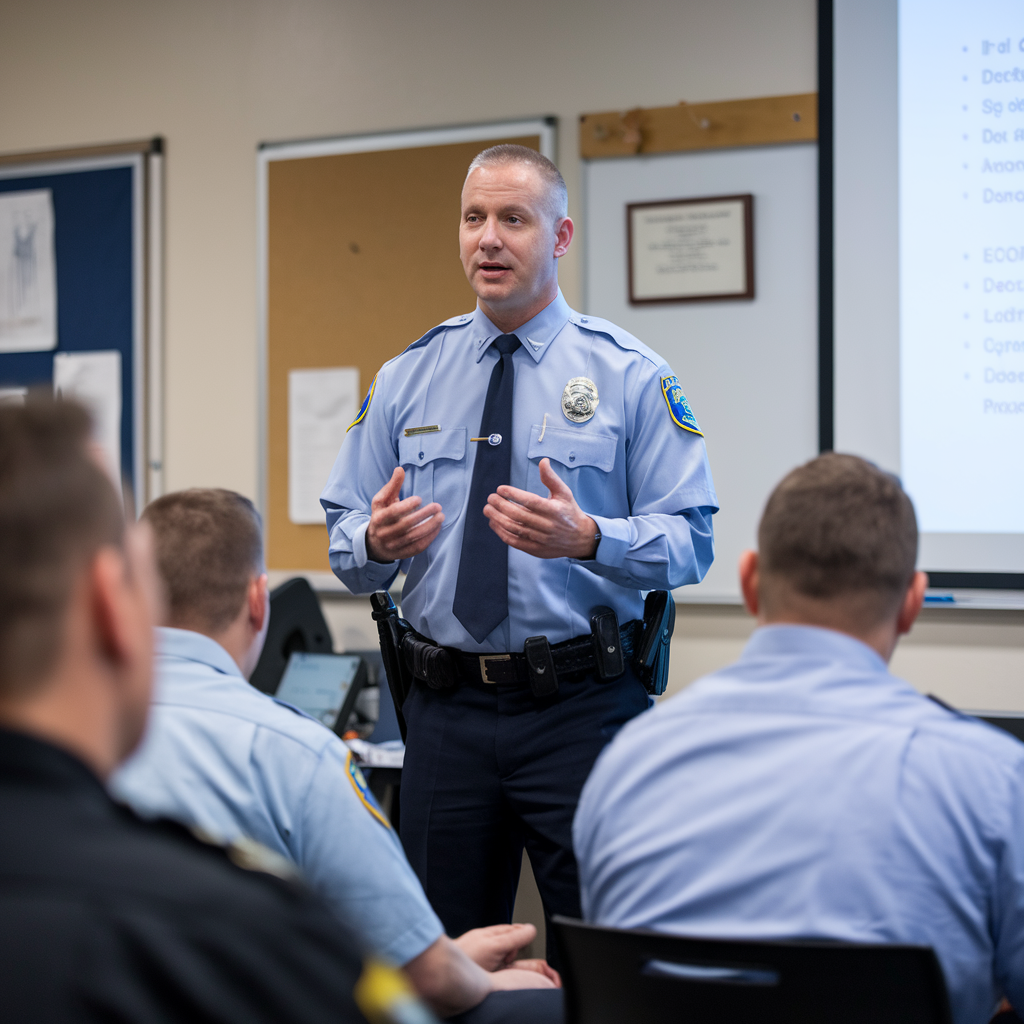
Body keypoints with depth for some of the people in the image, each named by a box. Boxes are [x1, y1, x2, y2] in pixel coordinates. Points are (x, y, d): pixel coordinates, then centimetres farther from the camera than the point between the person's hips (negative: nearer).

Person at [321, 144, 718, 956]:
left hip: (584, 707, -3)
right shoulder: (405, 380, 10)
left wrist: (587, 538, -24)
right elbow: (346, 543, 9)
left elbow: (691, 542, -6)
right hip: (447, 708, 3)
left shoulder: (631, 376, 0)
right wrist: (376, 541, -14)